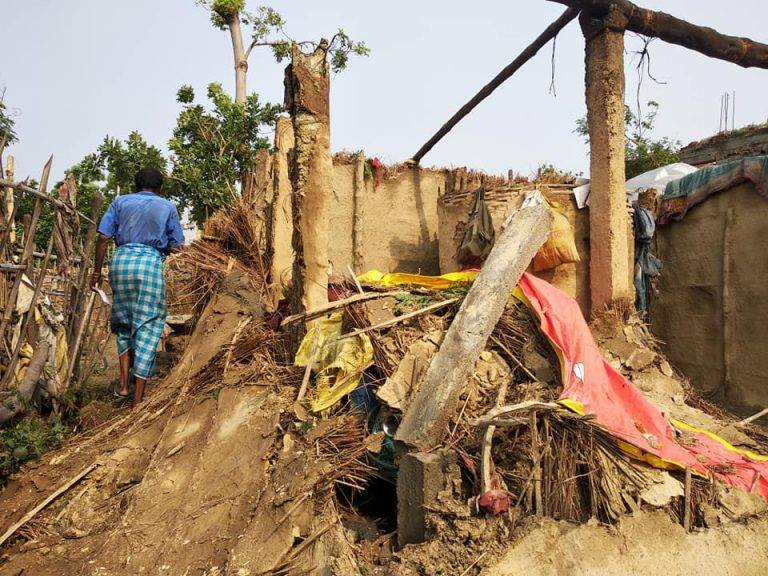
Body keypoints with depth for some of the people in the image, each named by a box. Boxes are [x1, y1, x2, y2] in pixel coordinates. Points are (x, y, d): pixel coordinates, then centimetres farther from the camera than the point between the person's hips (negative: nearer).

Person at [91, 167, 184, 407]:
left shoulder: (120, 202, 14)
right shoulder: (167, 207, 12)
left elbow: (103, 237, 4)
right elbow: (175, 246, 8)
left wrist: (97, 271, 10)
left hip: (121, 260, 2)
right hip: (150, 263, -2)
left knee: (123, 322, 21)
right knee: (147, 327, 2)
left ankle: (123, 384, 13)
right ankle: (138, 398, 2)